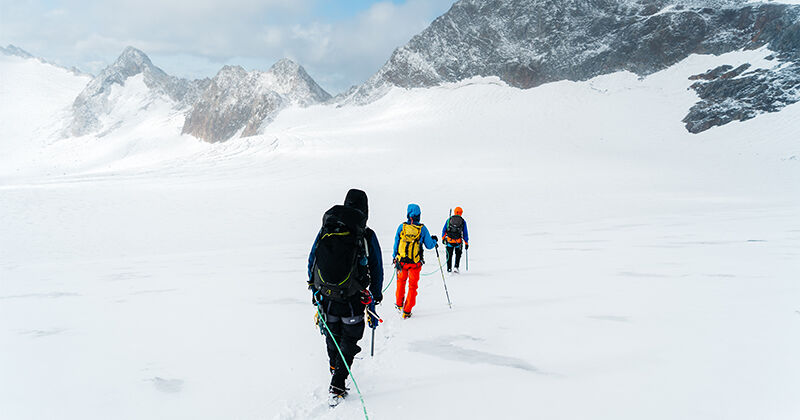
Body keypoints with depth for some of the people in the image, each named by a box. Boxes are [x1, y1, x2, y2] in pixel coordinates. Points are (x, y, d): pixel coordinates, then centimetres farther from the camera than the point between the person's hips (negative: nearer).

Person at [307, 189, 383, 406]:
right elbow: (376, 270, 1)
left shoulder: (325, 230, 1)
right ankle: (337, 386, 2)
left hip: (325, 296, 3)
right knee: (349, 341, 10)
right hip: (352, 300, -3)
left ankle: (335, 369, 44)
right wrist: (375, 298, 14)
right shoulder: (367, 236, -7)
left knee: (332, 337, 23)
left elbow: (311, 261, 9)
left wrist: (314, 288, 22)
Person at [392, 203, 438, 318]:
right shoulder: (422, 228, -10)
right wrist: (434, 241, 20)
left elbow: (396, 244, 1)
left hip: (401, 261, 2)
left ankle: (399, 304, 37)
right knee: (412, 286, 9)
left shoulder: (401, 227, -7)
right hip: (415, 263, -2)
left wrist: (394, 257, 14)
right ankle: (406, 311, 7)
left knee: (401, 281, 26)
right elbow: (429, 245, -2)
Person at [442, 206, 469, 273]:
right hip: (458, 242, -1)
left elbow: (444, 230, 6)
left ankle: (449, 268, 16)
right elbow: (465, 233, 3)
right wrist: (466, 243, 9)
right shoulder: (463, 221, 1)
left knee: (449, 255, 15)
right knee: (458, 254, 20)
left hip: (449, 240, 1)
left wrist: (443, 238, 17)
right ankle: (456, 267, 8)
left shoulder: (449, 219, 4)